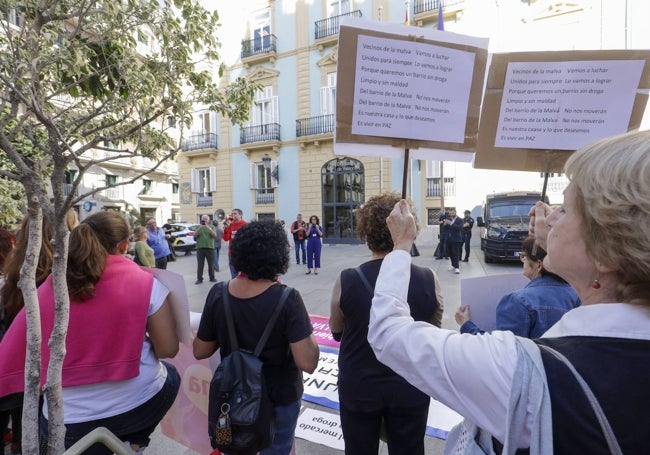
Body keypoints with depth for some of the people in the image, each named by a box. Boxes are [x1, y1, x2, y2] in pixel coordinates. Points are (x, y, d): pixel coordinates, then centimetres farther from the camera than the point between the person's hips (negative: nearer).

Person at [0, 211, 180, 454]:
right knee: (171, 376, 30)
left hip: (70, 420, 3)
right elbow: (168, 349, -9)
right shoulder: (145, 283, -14)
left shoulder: (47, 289, -5)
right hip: (140, 403, -2)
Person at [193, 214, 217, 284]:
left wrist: (208, 228, -19)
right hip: (200, 248, 0)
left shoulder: (211, 227, 8)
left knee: (211, 264, 5)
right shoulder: (198, 227, 11)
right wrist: (199, 228, -16)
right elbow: (194, 235, -3)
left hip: (210, 248, 0)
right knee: (200, 264, 0)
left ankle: (212, 277, 15)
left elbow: (215, 235, -7)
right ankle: (199, 279, 4)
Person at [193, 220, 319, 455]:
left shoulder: (218, 294, -16)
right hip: (279, 398, -3)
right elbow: (307, 363, -28)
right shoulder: (287, 298, -27)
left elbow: (200, 352, -5)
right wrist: (308, 333, -12)